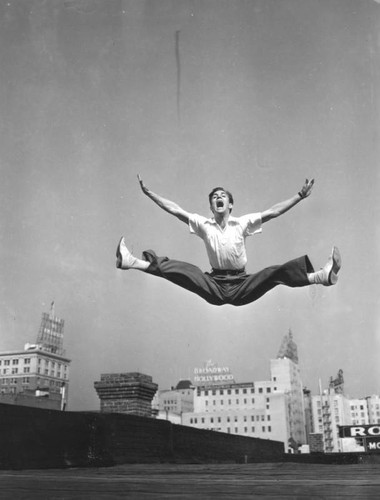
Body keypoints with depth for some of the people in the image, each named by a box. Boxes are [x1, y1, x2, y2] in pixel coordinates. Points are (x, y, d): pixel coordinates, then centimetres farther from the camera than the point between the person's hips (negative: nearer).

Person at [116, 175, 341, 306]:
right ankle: (132, 262, -30)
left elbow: (273, 211, -6)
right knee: (181, 269, -20)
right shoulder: (203, 224, 5)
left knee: (275, 273, -26)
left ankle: (322, 276, -39)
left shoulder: (243, 223, 1)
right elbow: (175, 210, 0)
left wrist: (300, 196, -15)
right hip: (214, 287, 1)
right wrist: (149, 193, -4)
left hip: (242, 287, -1)